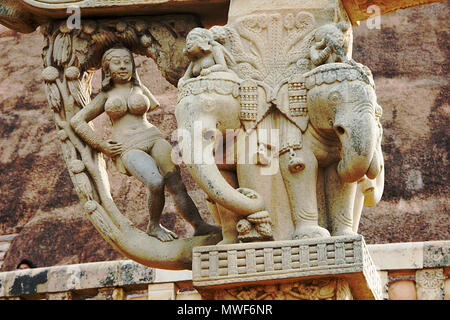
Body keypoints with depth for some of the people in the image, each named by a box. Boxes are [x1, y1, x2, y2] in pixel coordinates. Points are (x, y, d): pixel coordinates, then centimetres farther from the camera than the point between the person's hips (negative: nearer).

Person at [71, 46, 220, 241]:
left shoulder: (140, 89, 21)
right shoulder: (106, 96, 17)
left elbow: (155, 105, 40)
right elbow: (77, 121, 15)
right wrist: (101, 146, 7)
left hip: (153, 139, 3)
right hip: (128, 149, -3)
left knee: (174, 181, -24)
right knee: (156, 183, -31)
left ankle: (199, 225, -32)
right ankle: (154, 226, -8)